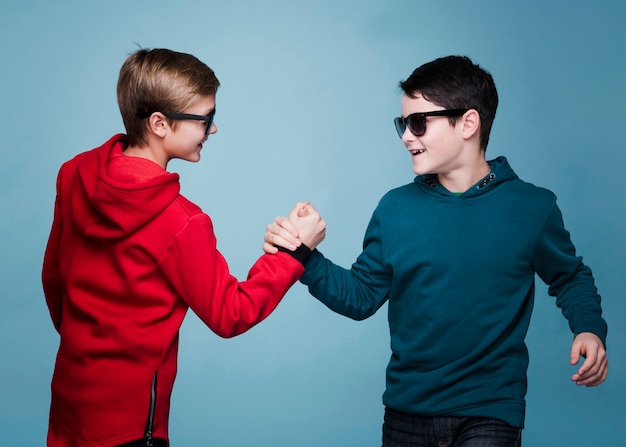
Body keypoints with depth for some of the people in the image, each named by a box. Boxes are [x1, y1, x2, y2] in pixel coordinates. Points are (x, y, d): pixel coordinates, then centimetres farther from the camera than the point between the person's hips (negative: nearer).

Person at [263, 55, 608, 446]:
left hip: (491, 413, -3)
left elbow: (569, 277, 10)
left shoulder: (532, 208, -4)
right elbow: (362, 296, 4)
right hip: (406, 411, 3)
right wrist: (306, 258, -10)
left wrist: (590, 328, -8)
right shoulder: (395, 208, 1)